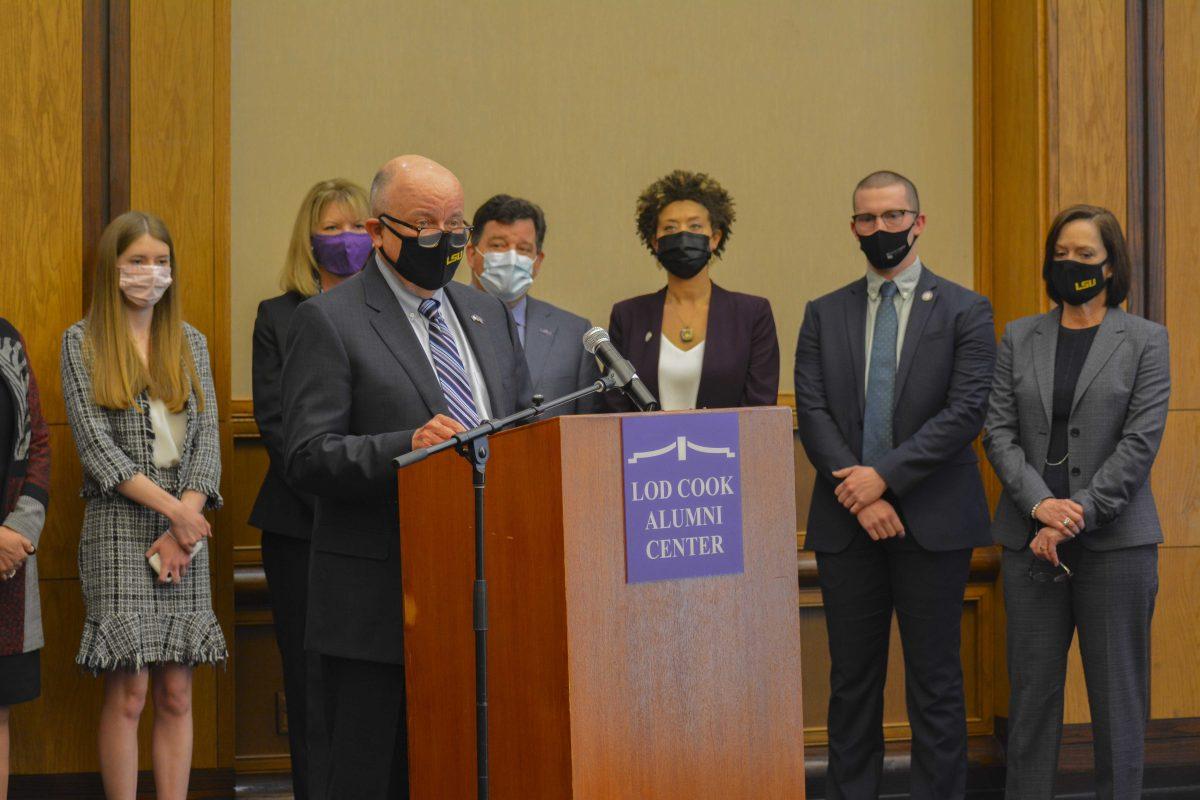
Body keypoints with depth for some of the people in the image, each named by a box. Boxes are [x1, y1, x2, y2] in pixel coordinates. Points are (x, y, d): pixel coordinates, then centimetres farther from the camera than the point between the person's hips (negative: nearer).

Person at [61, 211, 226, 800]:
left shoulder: (190, 342, 13)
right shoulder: (82, 342, 3)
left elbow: (207, 437, 6)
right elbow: (94, 443, -6)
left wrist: (185, 523, -8)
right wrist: (171, 508, -13)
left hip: (185, 530, 3)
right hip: (118, 530, -3)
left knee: (176, 694, 3)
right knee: (127, 691, -7)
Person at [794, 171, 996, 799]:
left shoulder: (964, 311, 3)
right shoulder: (824, 315, 11)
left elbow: (967, 410, -8)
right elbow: (812, 413, 2)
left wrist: (886, 476, -15)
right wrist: (858, 495, -11)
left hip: (932, 521, -2)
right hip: (846, 523, 3)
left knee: (934, 683, 2)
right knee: (852, 681, 7)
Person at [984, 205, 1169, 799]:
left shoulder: (1145, 340, 2)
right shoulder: (1019, 338, 10)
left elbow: (1140, 443, -7)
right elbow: (998, 431, 3)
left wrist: (1075, 517, -14)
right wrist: (1040, 504, -13)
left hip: (1115, 541, -2)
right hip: (1030, 539, 2)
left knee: (1117, 693, 3)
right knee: (1031, 688, 5)